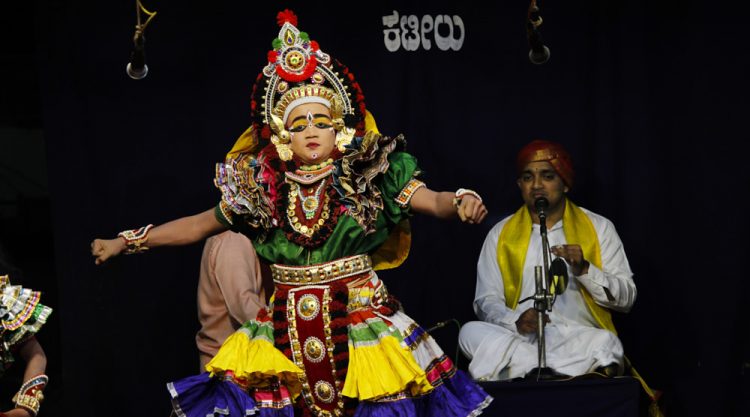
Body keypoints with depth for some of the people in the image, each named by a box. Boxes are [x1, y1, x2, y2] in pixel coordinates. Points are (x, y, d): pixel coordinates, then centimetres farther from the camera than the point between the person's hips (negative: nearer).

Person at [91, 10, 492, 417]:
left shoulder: (369, 174, -1)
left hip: (360, 321, -2)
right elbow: (200, 224, 16)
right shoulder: (259, 187, 5)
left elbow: (432, 200, -9)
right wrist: (128, 241, 16)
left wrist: (462, 201, -33)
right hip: (287, 330, 2)